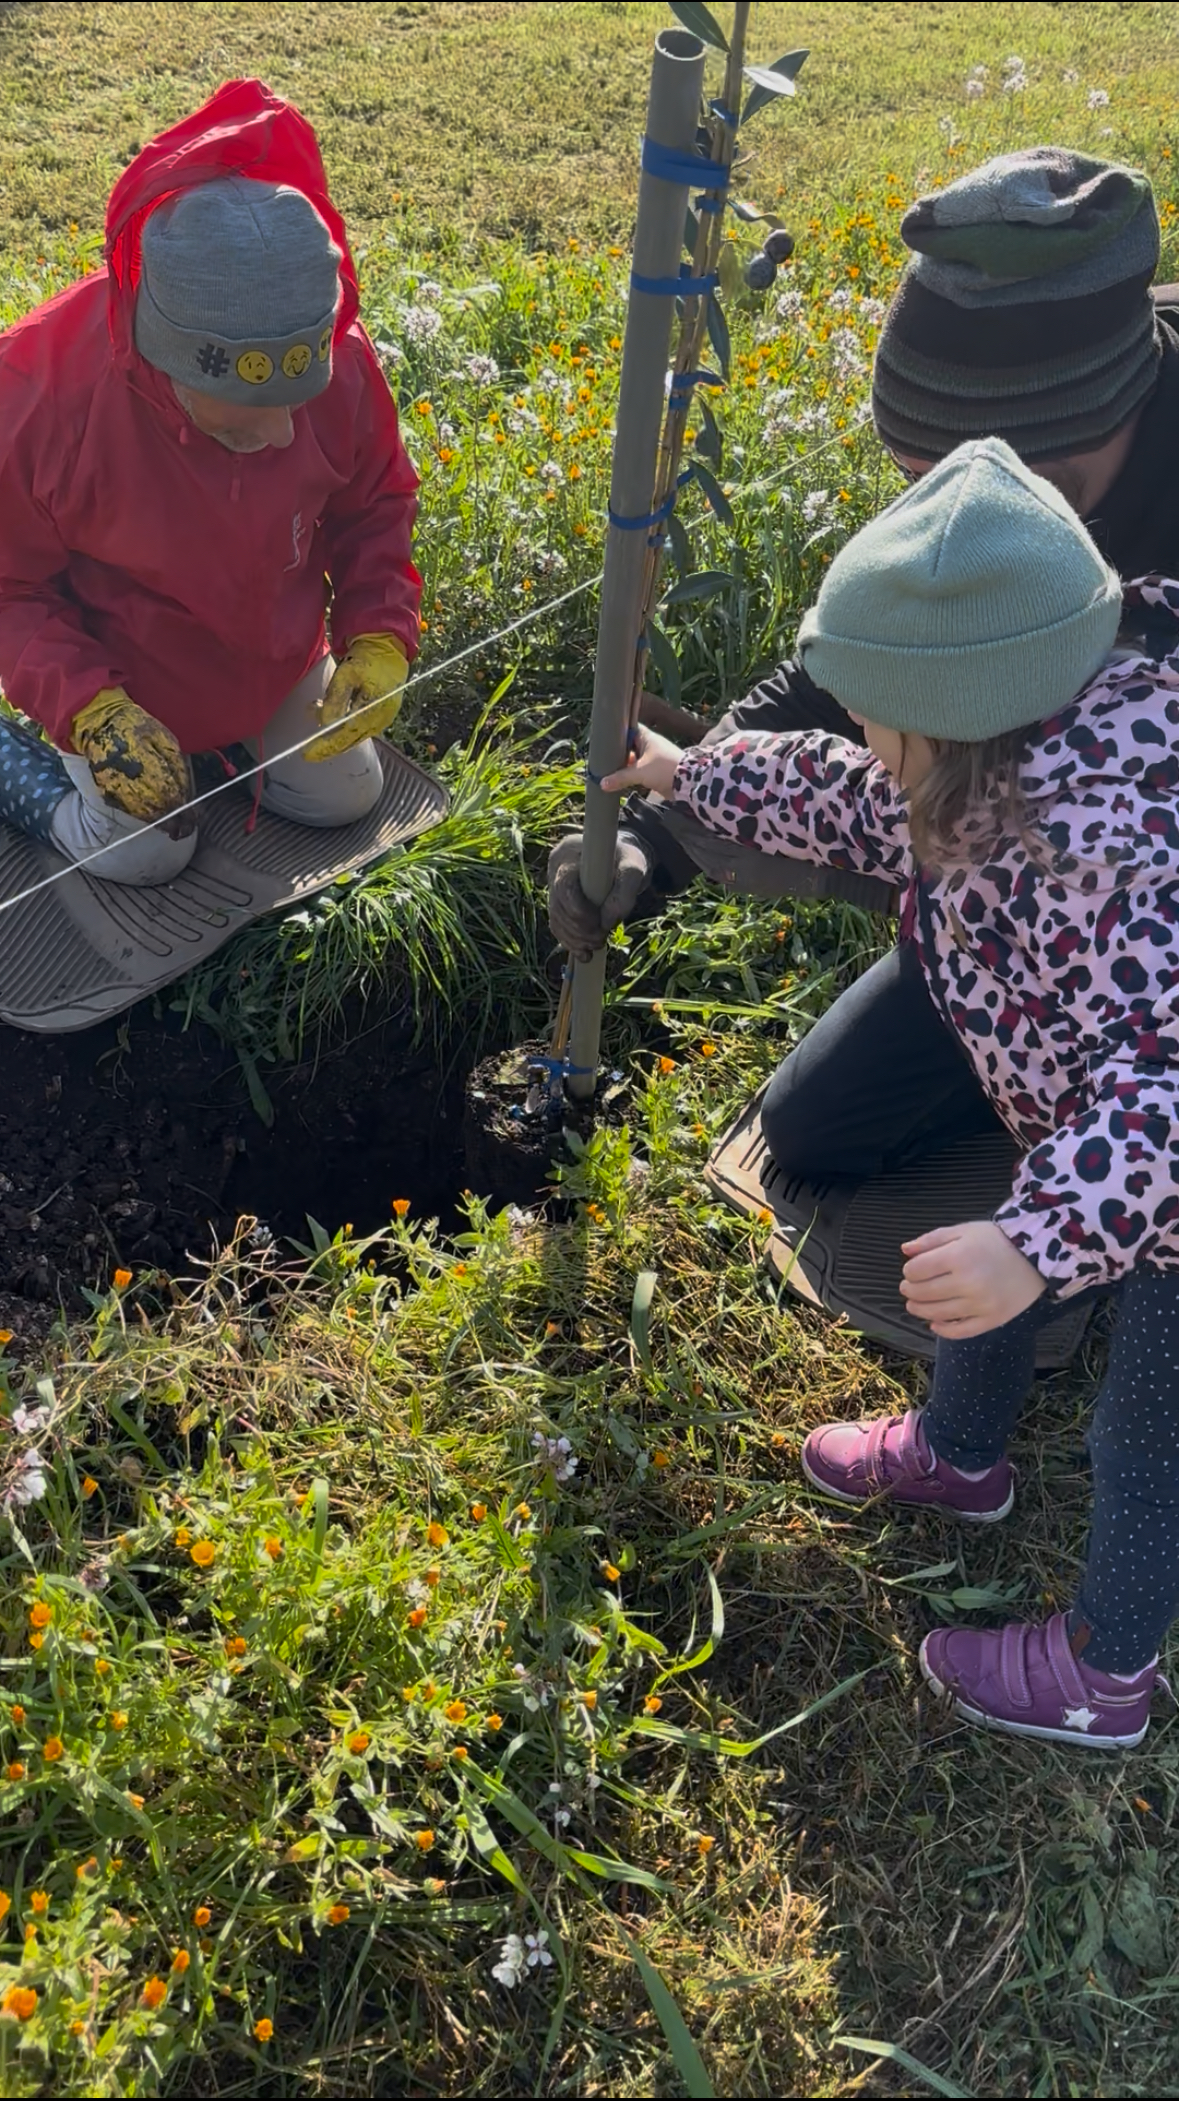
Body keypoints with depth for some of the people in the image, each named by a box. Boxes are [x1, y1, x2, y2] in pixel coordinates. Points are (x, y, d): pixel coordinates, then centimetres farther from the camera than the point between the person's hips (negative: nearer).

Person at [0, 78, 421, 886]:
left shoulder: (338, 362, -26)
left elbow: (373, 505, -7)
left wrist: (380, 637, -22)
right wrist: (86, 707, -35)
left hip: (277, 655, 4)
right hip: (116, 675, -4)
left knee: (344, 801, 16)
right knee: (147, 857, 9)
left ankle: (232, 726, 39)